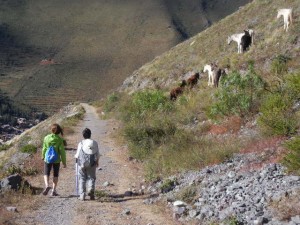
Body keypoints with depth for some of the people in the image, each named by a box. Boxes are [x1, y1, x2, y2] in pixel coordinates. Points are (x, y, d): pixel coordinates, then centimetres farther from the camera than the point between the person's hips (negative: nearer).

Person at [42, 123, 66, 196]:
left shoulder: (46, 138, -7)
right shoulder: (60, 139, -10)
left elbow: (44, 148, 0)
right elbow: (62, 151, -10)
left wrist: (43, 156, 20)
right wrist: (64, 162, -2)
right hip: (56, 160, 0)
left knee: (46, 174, 11)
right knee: (55, 175, 13)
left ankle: (47, 185, -15)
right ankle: (54, 190, 9)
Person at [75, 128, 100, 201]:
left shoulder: (81, 143, -5)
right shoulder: (94, 143, 0)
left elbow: (77, 155, -3)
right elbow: (97, 155, 5)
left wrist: (75, 156, 20)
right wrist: (97, 162, 22)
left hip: (82, 164, -1)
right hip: (92, 164, 1)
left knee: (82, 179, 9)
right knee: (91, 178, 12)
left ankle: (82, 195, 7)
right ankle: (91, 189, -16)